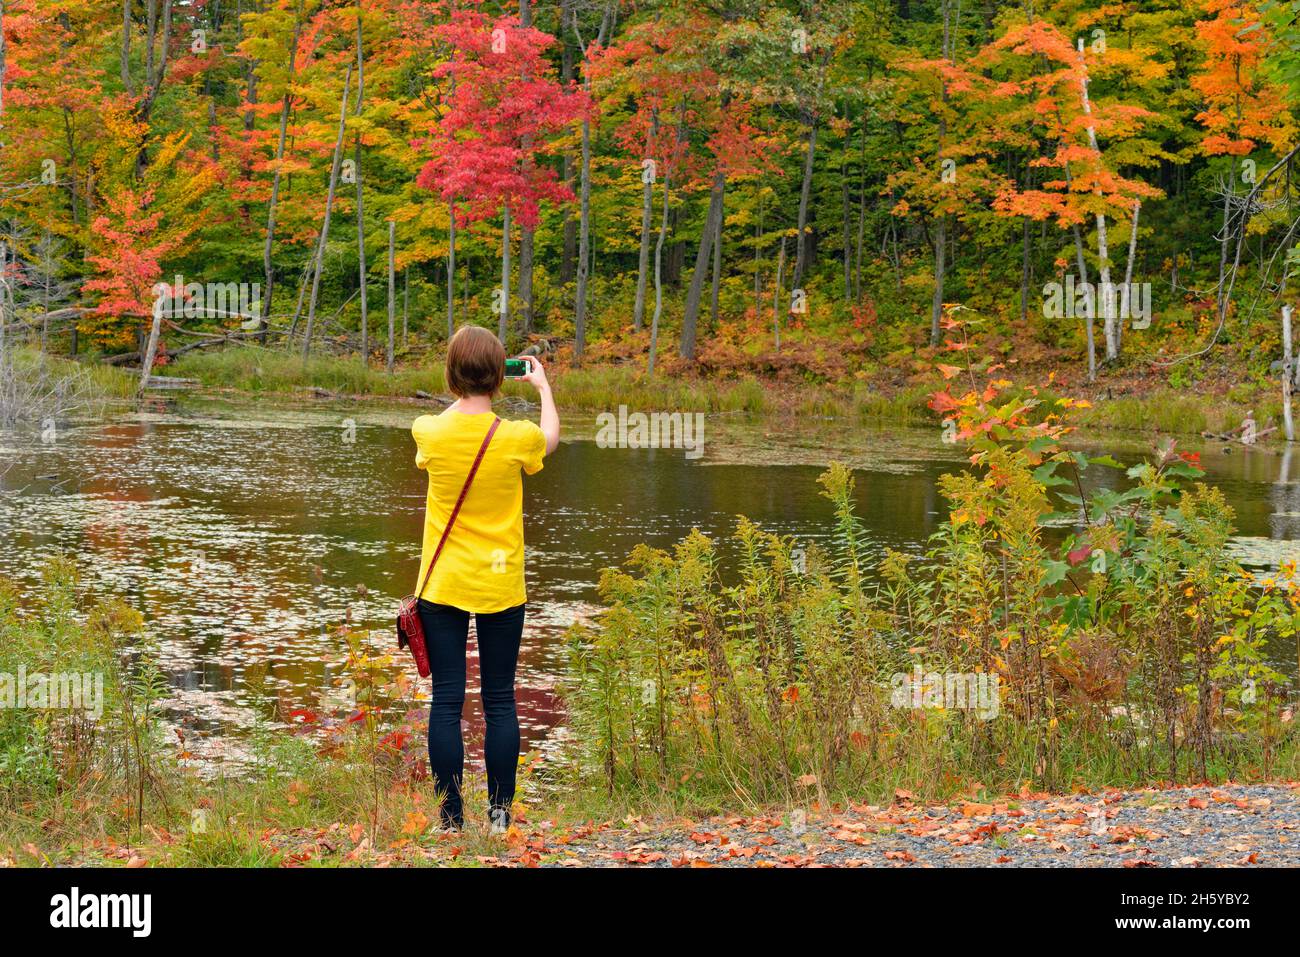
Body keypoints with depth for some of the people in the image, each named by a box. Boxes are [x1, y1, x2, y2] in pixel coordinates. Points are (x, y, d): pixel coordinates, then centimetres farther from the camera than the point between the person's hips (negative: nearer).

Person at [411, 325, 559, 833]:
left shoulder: (430, 432, -9)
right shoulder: (518, 438, -11)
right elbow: (552, 435, 15)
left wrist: (464, 394, 30)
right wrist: (543, 386, 30)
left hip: (443, 586, 1)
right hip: (501, 588, 0)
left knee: (446, 701, 4)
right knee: (500, 701, 8)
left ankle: (450, 818, 5)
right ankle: (499, 814, 12)